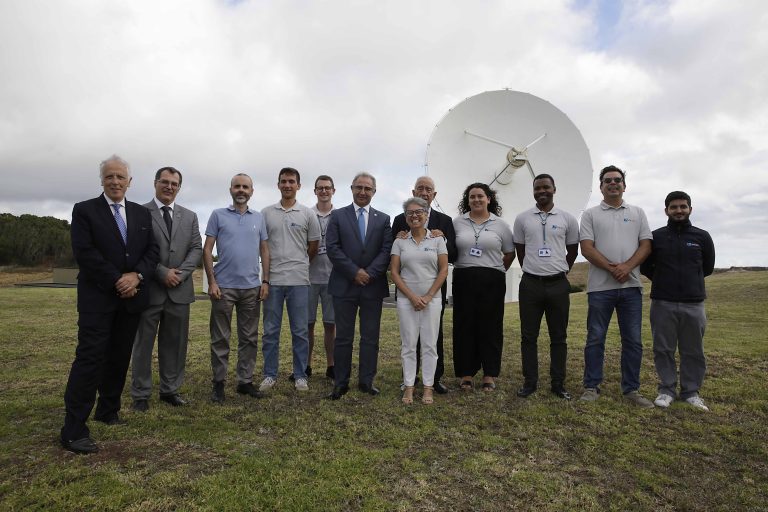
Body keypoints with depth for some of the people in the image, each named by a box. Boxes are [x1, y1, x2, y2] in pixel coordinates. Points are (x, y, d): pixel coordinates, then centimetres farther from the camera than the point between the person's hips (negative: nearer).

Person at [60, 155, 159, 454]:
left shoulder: (142, 213, 12)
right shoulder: (85, 210, 1)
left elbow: (152, 251, 6)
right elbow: (84, 252, -10)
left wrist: (136, 275, -11)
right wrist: (117, 281, -14)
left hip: (131, 296, 4)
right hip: (97, 297, -4)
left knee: (120, 357, 10)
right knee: (90, 357, -8)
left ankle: (108, 411, 25)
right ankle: (74, 430, -2)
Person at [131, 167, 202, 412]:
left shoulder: (189, 216, 12)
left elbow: (196, 249, 5)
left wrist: (180, 273, -9)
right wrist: (163, 272, -14)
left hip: (179, 289, 3)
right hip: (149, 289, -3)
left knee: (175, 343, 10)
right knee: (143, 343, 7)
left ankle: (170, 389, 23)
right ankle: (140, 394, 19)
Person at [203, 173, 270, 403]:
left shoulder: (258, 218, 10)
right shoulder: (218, 215, 2)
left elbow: (264, 251, 10)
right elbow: (207, 249, 0)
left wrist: (265, 281, 2)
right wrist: (211, 282, -8)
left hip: (251, 287, 3)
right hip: (223, 286, -2)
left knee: (249, 338, 8)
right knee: (220, 338, 5)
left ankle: (245, 381, 20)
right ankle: (219, 382, 17)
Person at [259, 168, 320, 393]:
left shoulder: (307, 214, 3)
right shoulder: (266, 213, 5)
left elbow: (313, 246, 10)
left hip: (299, 280, -1)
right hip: (272, 280, 1)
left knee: (300, 331, 6)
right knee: (270, 330, 7)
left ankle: (300, 375, 16)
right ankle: (270, 375, 19)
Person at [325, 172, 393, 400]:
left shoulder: (383, 219, 9)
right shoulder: (337, 216, 5)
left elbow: (386, 250, 0)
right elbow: (332, 248, -4)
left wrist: (369, 273, -12)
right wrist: (354, 272, -12)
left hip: (373, 286, 2)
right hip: (344, 285, -1)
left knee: (370, 337, 7)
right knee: (343, 337, 5)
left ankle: (367, 381, 19)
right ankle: (340, 383, 15)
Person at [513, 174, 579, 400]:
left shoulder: (567, 219, 2)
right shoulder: (522, 219, 4)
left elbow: (573, 251, 13)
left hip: (558, 284, 0)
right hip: (530, 284, 0)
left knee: (558, 337, 7)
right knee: (528, 336, 4)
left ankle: (558, 384, 18)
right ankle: (530, 382, 15)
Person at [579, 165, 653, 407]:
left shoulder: (637, 213, 13)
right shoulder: (590, 214, 5)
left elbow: (645, 245, 4)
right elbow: (586, 248, -4)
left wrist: (627, 266, -14)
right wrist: (611, 268, -16)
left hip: (631, 286, 3)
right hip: (600, 286, -2)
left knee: (633, 340, 7)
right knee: (595, 339, 4)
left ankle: (631, 389, 18)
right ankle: (591, 387, 14)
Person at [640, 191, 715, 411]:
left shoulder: (702, 237, 5)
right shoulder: (655, 237, 3)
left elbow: (707, 268, 15)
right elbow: (645, 267, 11)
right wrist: (662, 280, 10)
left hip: (694, 304, 1)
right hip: (662, 304, -1)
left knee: (693, 351, 8)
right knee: (664, 349, 5)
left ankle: (691, 391, 21)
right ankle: (667, 389, 16)